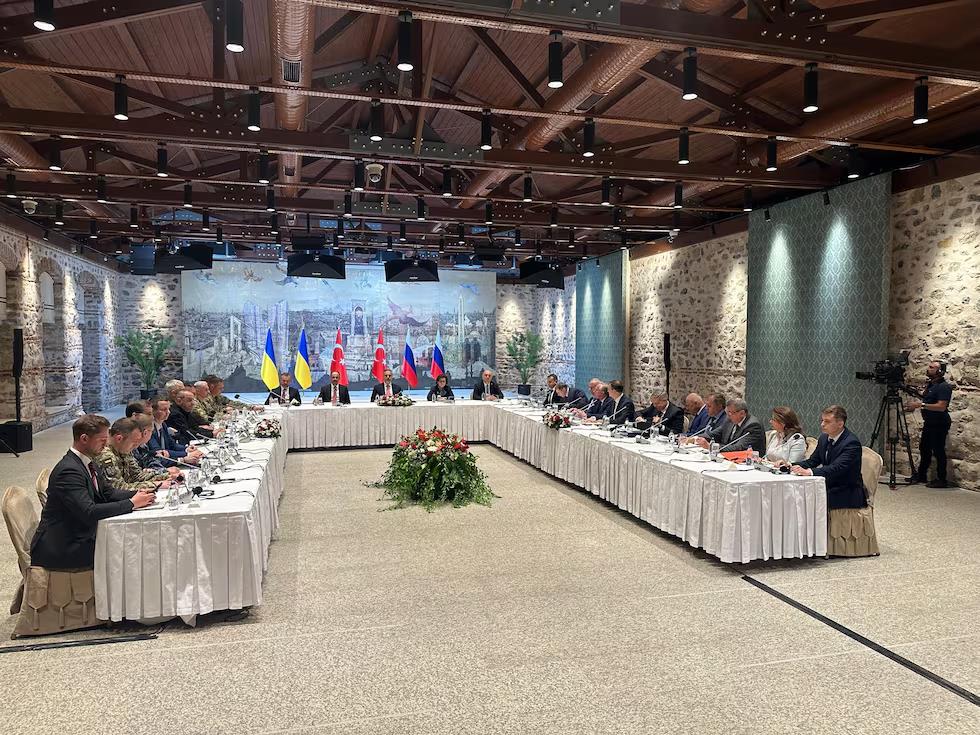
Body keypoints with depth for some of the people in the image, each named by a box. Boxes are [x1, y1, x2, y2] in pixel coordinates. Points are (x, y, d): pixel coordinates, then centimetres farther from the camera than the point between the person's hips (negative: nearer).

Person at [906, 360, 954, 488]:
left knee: (938, 451, -3)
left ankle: (942, 480, 6)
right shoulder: (930, 385, 13)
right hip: (929, 423, 9)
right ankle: (921, 475, 24)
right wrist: (915, 404, 7)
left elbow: (941, 406, -26)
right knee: (924, 448, 14)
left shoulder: (944, 387, -16)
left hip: (940, 424, -9)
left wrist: (920, 405, -27)